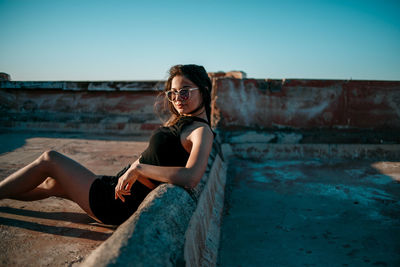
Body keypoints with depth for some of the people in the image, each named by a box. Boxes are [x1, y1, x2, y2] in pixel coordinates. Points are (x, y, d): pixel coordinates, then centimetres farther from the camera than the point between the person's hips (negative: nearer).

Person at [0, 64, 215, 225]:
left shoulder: (201, 131, -18)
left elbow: (191, 178, -35)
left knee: (49, 160, 3)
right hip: (119, 187, 8)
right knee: (52, 184, 21)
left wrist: (138, 168, -28)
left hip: (124, 205, -8)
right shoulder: (182, 122, 9)